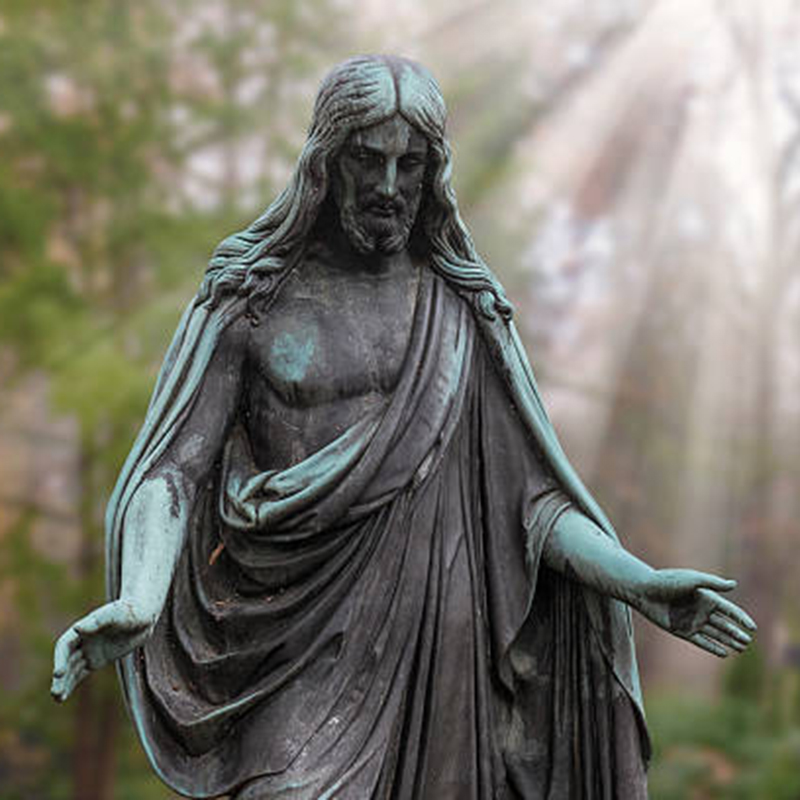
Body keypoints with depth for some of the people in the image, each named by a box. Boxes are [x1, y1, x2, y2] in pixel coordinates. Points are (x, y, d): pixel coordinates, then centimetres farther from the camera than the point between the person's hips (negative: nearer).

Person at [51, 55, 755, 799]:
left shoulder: (464, 311, 9)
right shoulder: (247, 302, 2)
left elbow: (526, 495, 6)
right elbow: (170, 471, -7)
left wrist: (640, 584, -10)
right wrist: (137, 602, -27)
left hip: (432, 644, 2)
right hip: (303, 650, -2)